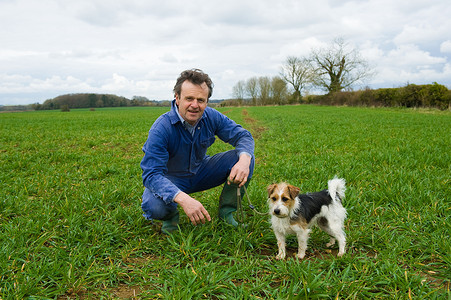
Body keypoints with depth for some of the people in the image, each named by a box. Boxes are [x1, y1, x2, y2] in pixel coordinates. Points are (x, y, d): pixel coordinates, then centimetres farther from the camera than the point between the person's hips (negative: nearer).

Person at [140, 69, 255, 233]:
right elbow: (151, 174, -35)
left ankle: (226, 211, 3)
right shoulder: (160, 129, -29)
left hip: (201, 172, 4)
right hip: (171, 179, -4)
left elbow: (243, 136, -9)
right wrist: (183, 198, -52)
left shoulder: (211, 117, -15)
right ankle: (171, 216, 3)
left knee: (245, 158, -15)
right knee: (154, 205, -37)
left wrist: (244, 160, -34)